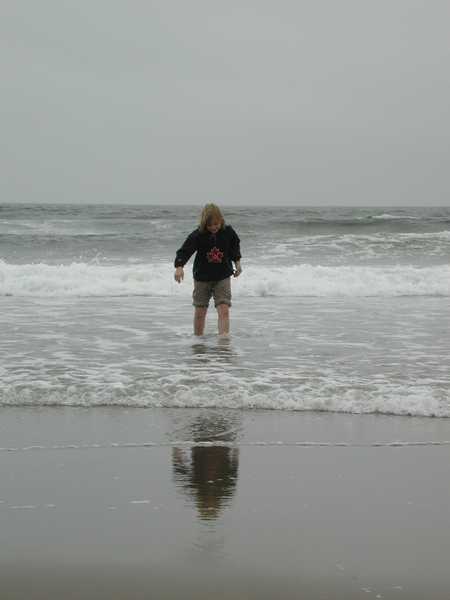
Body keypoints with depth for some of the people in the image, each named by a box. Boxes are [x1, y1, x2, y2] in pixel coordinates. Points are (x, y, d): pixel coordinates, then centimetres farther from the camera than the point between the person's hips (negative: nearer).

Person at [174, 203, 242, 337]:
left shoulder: (228, 232, -8)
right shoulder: (197, 235, -15)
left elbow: (235, 247, 12)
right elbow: (184, 251, -18)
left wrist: (237, 263, 14)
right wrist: (179, 267, -32)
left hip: (222, 277, 0)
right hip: (202, 277, 0)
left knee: (224, 309, -14)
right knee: (200, 311, 9)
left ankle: (224, 337, -20)